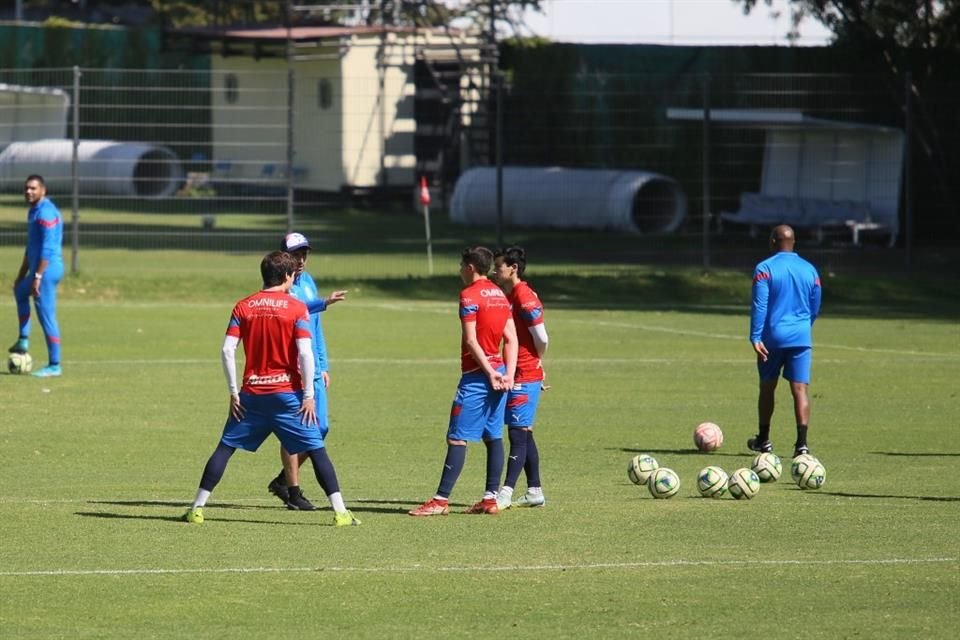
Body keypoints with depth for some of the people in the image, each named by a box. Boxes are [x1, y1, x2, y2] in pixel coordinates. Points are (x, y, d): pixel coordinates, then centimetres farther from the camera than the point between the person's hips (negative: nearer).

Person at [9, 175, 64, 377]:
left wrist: (37, 276, -26)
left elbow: (47, 248, -22)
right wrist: (22, 275, 27)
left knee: (46, 315, -7)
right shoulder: (34, 211, 16)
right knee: (20, 291, 31)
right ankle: (23, 340, 28)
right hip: (39, 268, 11)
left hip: (47, 269, -11)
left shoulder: (45, 212, -16)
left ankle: (54, 366, -4)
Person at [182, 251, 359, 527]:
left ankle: (197, 508, 7)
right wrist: (309, 396, -8)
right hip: (288, 394, -2)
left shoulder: (243, 307, 4)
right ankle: (340, 511, -3)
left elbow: (227, 351, -2)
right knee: (316, 449, 2)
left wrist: (233, 392, 3)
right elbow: (305, 353, -12)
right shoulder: (296, 308, -5)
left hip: (251, 393, 2)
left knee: (225, 447, 10)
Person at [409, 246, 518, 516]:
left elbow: (471, 341, -16)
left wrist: (489, 372, -14)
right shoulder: (500, 295, 14)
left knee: (457, 438, -8)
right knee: (493, 438, 8)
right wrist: (508, 373, 3)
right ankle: (491, 498, 8)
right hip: (498, 373, 8)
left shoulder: (469, 295, -10)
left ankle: (441, 500, -9)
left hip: (477, 375, -8)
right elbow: (511, 338, 10)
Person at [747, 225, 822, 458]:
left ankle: (763, 439, 27)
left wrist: (755, 337, -13)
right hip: (801, 338, 2)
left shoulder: (765, 269, -5)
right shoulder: (810, 270, 8)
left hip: (773, 337, -2)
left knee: (767, 387, 14)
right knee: (800, 389, -3)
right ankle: (801, 443, -16)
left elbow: (759, 305, -12)